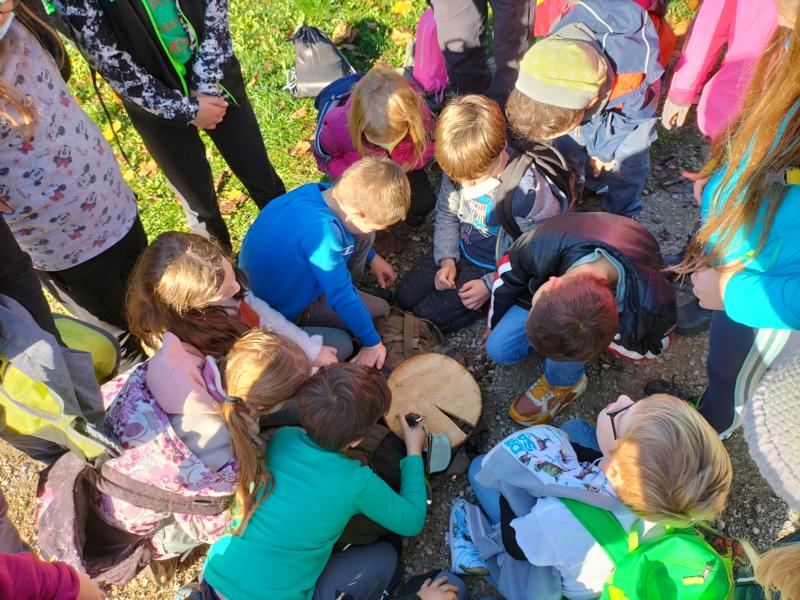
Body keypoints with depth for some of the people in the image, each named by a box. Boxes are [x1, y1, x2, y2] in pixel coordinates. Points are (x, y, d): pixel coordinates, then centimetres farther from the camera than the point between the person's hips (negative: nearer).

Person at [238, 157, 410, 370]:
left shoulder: (316, 191, -13)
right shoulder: (321, 232, -38)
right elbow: (342, 298, -30)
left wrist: (373, 258, 16)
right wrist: (373, 343, -19)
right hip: (286, 311, -7)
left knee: (362, 238, 2)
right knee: (381, 310, 1)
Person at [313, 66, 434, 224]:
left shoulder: (418, 114, -35)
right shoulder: (338, 126, -38)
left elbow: (427, 145, -12)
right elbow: (324, 157, -14)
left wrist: (404, 165, -32)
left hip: (401, 169, 1)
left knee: (423, 203, -16)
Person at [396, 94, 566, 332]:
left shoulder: (529, 190, -32)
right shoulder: (457, 167, -16)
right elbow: (446, 214, 3)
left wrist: (490, 285, -19)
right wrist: (446, 259, -9)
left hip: (496, 268, -6)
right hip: (461, 251, 6)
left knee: (427, 316, -7)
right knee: (405, 296, 6)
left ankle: (494, 298, 9)